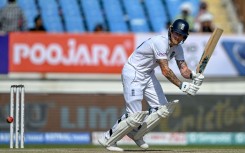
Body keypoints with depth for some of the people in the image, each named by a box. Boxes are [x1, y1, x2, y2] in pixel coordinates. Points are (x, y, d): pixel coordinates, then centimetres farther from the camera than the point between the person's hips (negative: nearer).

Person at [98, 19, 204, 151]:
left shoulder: (177, 48, 2)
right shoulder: (160, 42, -27)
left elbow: (183, 69, -5)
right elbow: (165, 71, -32)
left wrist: (193, 75, -28)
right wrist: (182, 86, -38)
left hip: (148, 75, 9)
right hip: (133, 73, -9)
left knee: (163, 109, 1)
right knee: (135, 116, -14)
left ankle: (136, 134, 18)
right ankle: (107, 139, 3)